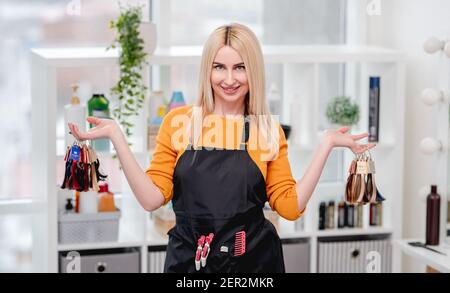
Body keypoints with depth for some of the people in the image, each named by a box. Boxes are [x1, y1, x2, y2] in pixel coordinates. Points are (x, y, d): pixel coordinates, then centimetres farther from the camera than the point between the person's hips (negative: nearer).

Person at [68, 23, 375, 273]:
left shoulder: (269, 130, 3)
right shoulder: (178, 122, 1)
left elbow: (290, 206, -1)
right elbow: (153, 198, -3)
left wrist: (326, 145, -6)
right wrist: (116, 135, -10)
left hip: (254, 261, 1)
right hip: (188, 262, 0)